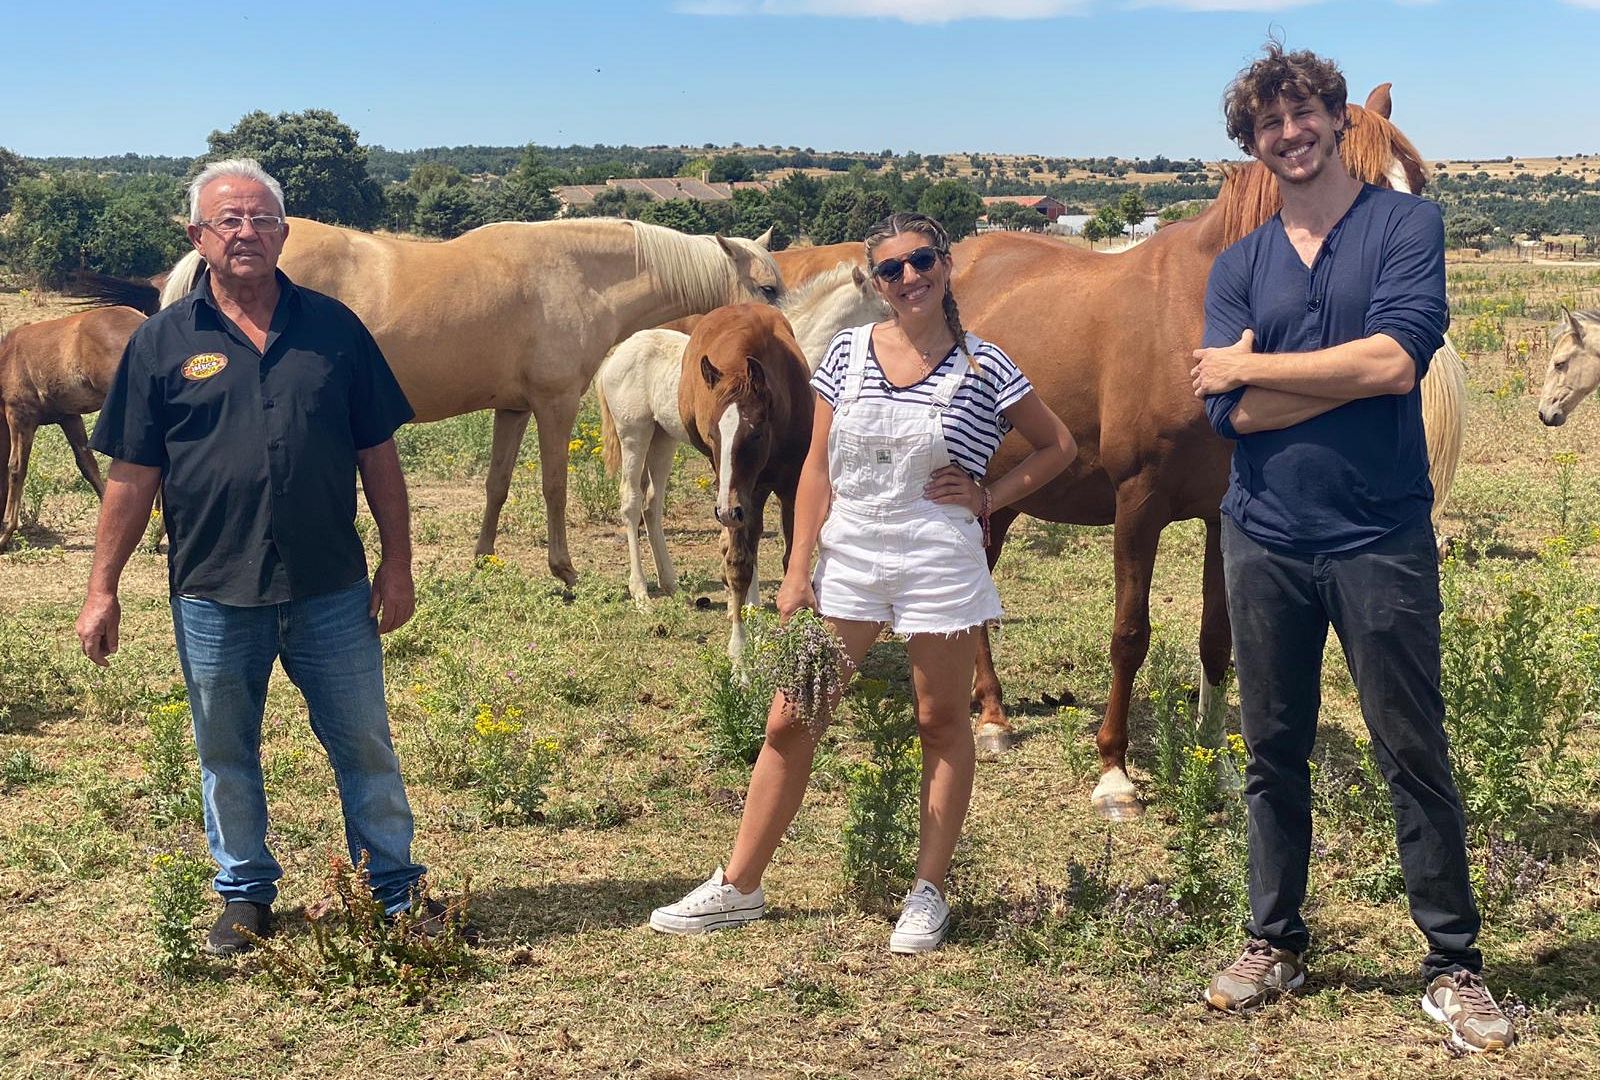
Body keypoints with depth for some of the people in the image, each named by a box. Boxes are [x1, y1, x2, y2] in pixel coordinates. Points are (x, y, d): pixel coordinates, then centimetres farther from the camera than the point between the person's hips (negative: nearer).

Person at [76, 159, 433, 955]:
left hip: (332, 589, 0)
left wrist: (398, 563, 2)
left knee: (364, 745, 8)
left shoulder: (333, 328, 3)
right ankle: (245, 894, 30)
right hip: (213, 595, 0)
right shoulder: (163, 342, 0)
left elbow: (378, 456, 5)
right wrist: (103, 589, 0)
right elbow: (132, 477, 1)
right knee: (225, 755, 13)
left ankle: (396, 888, 23)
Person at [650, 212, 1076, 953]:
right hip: (846, 558, 3)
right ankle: (738, 886, 14)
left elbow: (1058, 447, 7)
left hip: (939, 563, -3)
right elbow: (818, 469, 5)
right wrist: (798, 570, 1)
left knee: (941, 723, 8)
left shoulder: (982, 369, -4)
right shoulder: (847, 353, 3)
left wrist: (989, 495, -5)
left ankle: (928, 893, 21)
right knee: (789, 722, 4)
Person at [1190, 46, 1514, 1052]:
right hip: (1267, 543, 4)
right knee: (1274, 756, 12)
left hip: (1382, 540, -3)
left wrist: (1252, 365, -8)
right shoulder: (1238, 266, 9)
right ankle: (1276, 943, 26)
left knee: (1416, 758, 2)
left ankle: (1454, 966, 13)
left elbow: (1397, 361, -16)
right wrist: (1354, 372, -12)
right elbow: (1234, 411, -5)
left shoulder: (1407, 224, -1)